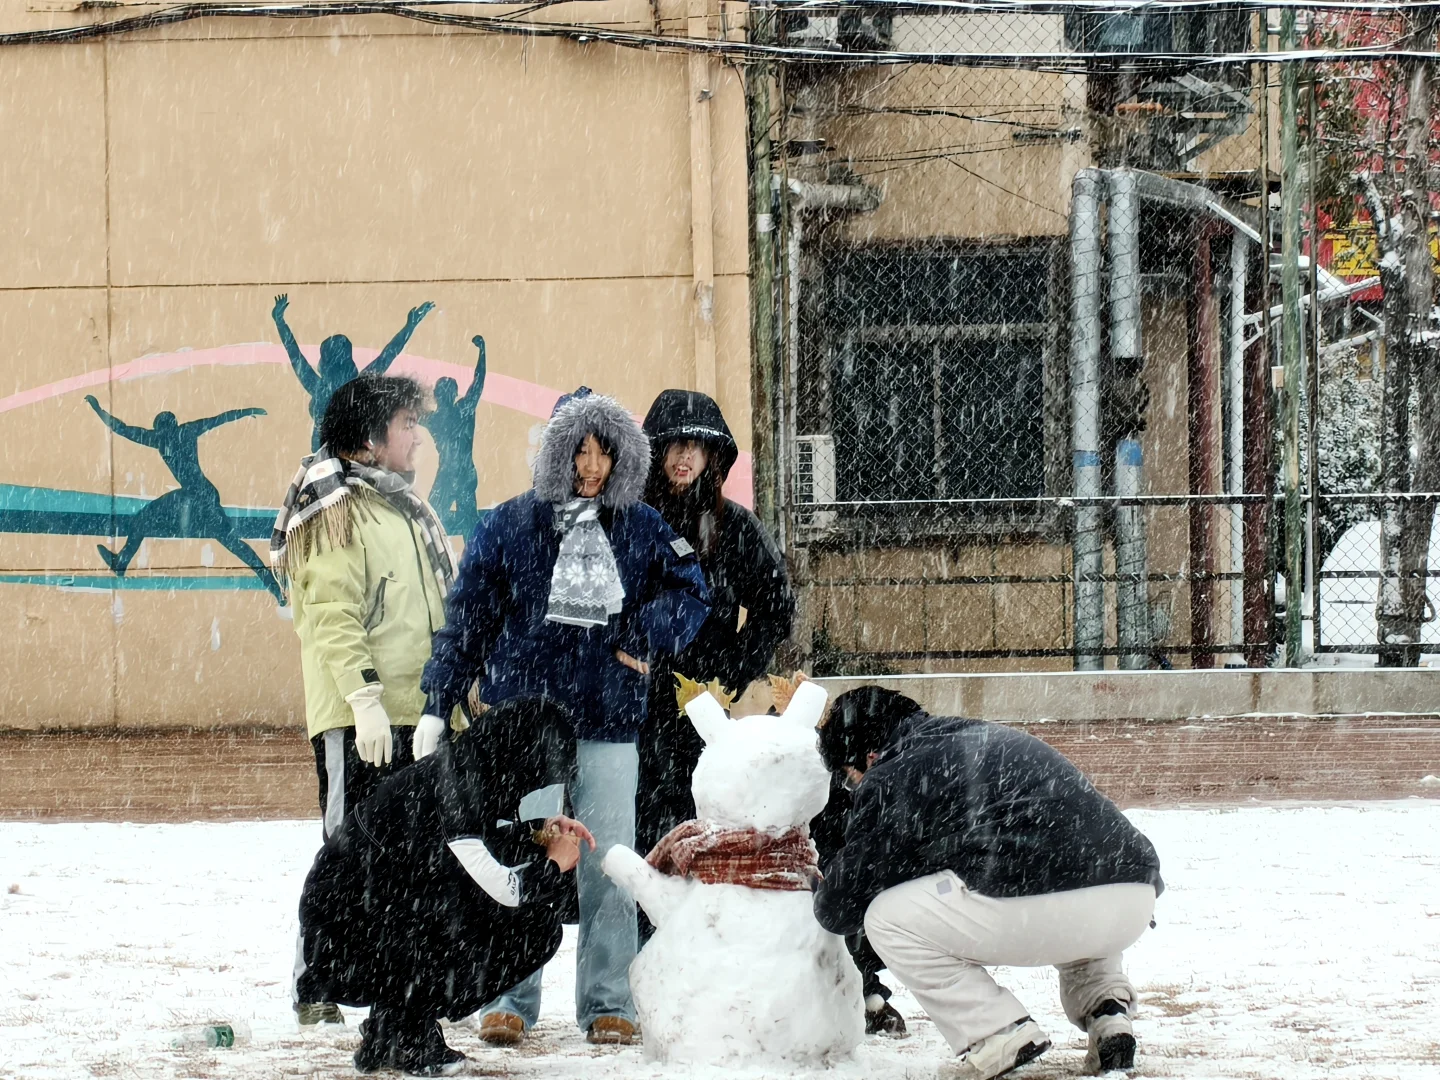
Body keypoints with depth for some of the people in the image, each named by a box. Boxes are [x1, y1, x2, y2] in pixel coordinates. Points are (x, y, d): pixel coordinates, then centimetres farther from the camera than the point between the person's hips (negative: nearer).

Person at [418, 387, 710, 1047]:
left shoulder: (641, 529, 9)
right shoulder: (507, 528, 4)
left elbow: (691, 592, 9)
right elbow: (467, 620, 6)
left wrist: (648, 631, -10)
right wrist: (438, 706, 2)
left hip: (608, 727, 1)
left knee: (608, 868, 0)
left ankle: (608, 1004, 8)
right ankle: (509, 1003, 7)